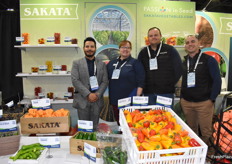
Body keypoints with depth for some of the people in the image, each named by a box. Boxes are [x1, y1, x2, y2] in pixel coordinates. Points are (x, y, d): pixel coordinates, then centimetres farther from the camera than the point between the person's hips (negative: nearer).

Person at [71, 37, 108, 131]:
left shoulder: (102, 64, 10)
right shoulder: (77, 63, 4)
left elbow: (105, 81, 5)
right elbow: (75, 81, -6)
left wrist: (97, 95, -10)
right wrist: (88, 94, -14)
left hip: (97, 100, 2)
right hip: (82, 100, -2)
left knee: (94, 127, 8)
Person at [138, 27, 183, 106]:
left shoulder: (170, 50, 1)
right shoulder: (143, 52, 10)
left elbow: (178, 68, 1)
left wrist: (172, 83, -1)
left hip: (166, 92, -2)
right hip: (148, 92, 3)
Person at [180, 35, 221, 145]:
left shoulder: (209, 60, -2)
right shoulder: (184, 63, 11)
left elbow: (217, 80, -4)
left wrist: (212, 99, -9)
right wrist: (182, 98, 9)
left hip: (204, 103, -4)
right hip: (186, 102, 4)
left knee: (206, 131, 3)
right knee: (191, 130, 14)